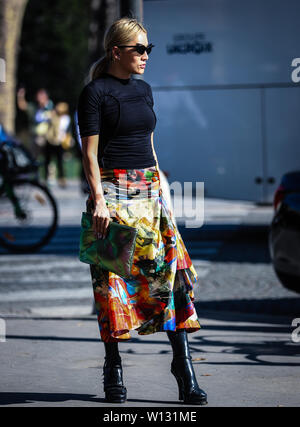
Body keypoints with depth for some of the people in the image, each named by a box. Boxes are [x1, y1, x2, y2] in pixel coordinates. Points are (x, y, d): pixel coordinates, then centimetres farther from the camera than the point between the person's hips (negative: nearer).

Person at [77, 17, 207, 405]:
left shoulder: (143, 89, 15)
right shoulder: (94, 92, -5)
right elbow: (90, 152, -9)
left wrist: (159, 187, 16)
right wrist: (98, 199, -17)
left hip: (148, 188, 6)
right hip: (111, 188, -6)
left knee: (170, 267, -2)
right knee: (112, 275, -2)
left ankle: (182, 361, -1)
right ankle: (113, 367, 8)